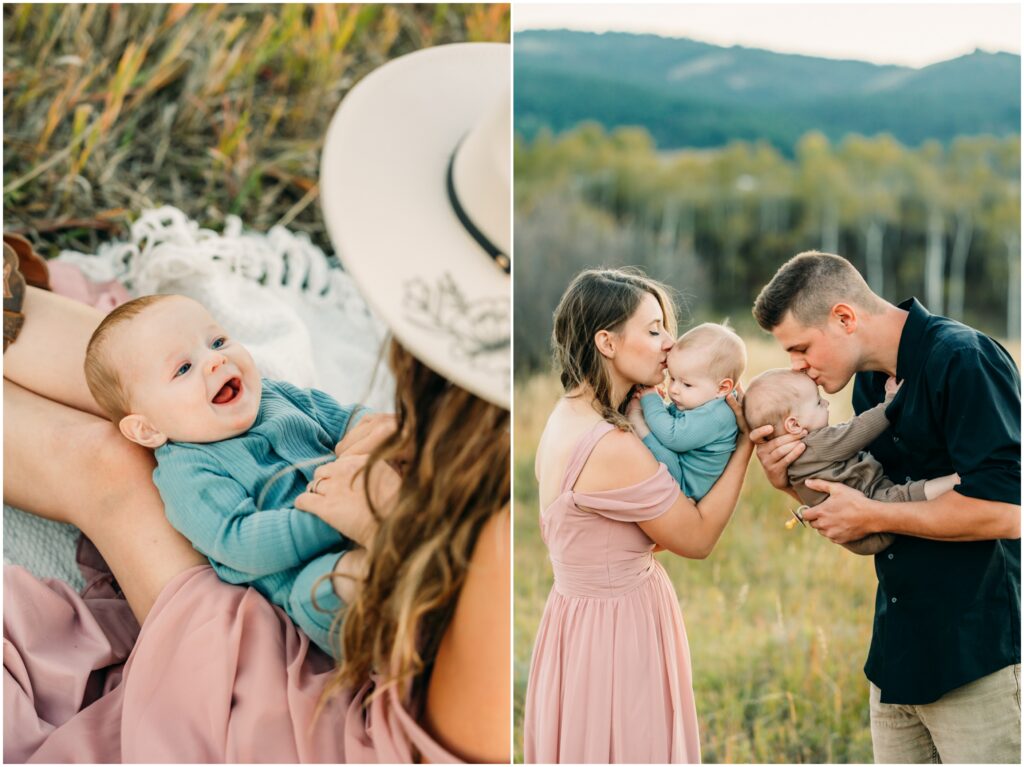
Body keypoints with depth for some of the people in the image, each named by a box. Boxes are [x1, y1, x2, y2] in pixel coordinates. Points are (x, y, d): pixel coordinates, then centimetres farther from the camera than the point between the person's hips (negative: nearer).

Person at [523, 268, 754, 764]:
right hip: (616, 628, -9)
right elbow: (697, 538, -15)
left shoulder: (567, 418, 3)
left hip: (580, 609, 9)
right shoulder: (613, 447, -26)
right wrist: (745, 442, -8)